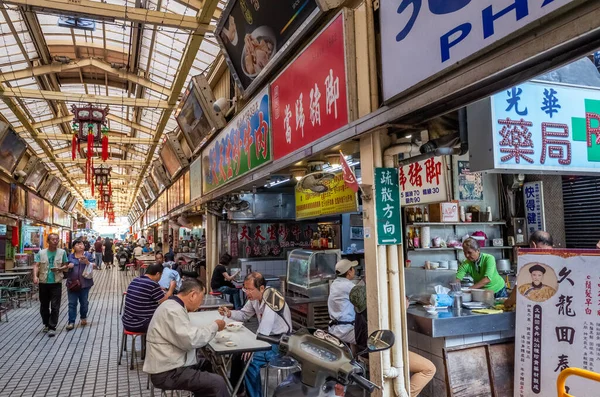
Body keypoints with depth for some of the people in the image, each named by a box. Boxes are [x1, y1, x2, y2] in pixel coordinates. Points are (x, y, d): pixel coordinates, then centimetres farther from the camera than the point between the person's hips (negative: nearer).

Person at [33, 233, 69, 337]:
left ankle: (52, 327, 2)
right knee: (44, 306, 13)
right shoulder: (41, 253, 3)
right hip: (43, 283, 2)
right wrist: (35, 276, -22)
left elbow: (66, 266, 7)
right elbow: (36, 265, -5)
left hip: (56, 283, -1)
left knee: (55, 306, -4)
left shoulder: (62, 252, 3)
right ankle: (46, 324, 31)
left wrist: (60, 268, -14)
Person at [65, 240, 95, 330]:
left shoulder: (88, 255, 4)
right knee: (72, 303, 0)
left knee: (84, 302, 9)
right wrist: (68, 266, -9)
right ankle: (71, 322, 3)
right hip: (72, 283, 1)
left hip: (84, 283, -1)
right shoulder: (70, 256, 9)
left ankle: (83, 318, 29)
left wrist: (87, 262, -17)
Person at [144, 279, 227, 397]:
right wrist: (214, 326, -13)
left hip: (171, 366, 11)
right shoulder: (173, 310, -21)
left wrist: (212, 328, 6)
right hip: (167, 373, -11)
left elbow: (187, 334, 15)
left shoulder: (174, 306, 12)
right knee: (217, 382, -14)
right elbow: (191, 340, -25)